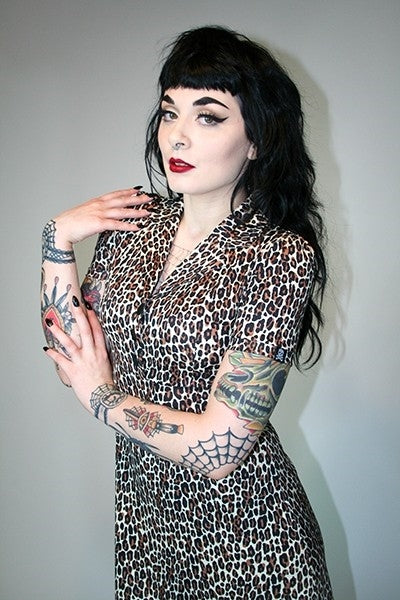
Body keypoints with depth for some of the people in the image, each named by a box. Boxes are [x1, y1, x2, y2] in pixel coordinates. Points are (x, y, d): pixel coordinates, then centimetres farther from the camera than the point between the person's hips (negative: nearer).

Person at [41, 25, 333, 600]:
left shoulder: (283, 256, -21)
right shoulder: (134, 220, -4)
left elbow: (216, 449, -24)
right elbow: (71, 359, -4)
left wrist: (102, 396, -12)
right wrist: (58, 240, -11)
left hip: (241, 534, -4)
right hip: (143, 506, 5)